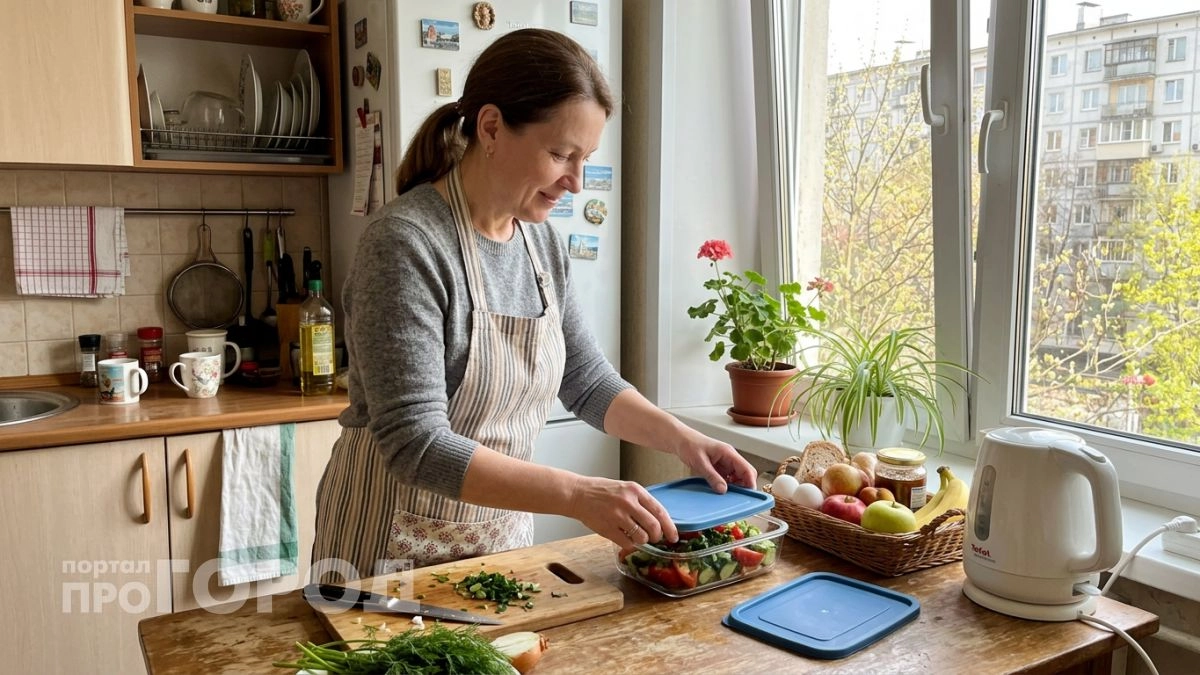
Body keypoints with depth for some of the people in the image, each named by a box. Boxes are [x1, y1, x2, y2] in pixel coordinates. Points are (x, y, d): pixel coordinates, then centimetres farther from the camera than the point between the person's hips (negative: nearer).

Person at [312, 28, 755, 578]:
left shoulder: (541, 239, -2)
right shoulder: (407, 245, -24)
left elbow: (587, 381, 7)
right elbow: (415, 445, -29)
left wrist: (681, 439, -7)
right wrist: (577, 495, -36)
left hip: (503, 534, 7)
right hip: (397, 548, -6)